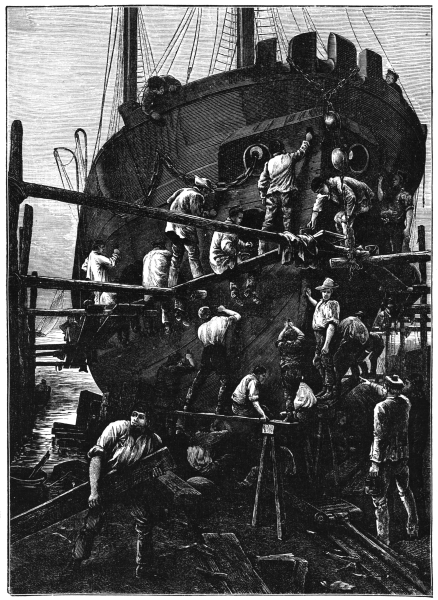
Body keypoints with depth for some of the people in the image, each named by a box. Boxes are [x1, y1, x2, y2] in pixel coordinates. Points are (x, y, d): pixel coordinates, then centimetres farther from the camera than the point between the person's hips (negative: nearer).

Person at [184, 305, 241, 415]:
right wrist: (224, 310, 25)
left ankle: (187, 405, 16)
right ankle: (220, 408, -4)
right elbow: (237, 316, 15)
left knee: (197, 381, 14)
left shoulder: (200, 328, 16)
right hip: (220, 355, -4)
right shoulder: (221, 320, 5)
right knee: (224, 381, 2)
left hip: (206, 355, 4)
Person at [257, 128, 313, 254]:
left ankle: (261, 250, -6)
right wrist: (307, 139, 38)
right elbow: (302, 151, 21)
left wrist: (263, 197, 17)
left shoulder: (268, 163, 9)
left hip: (272, 195, 3)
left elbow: (262, 182, 8)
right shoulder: (289, 157, 4)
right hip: (286, 194, -2)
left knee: (268, 222, 0)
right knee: (287, 221, -3)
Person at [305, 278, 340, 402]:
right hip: (318, 336, 9)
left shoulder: (333, 304, -15)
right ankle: (325, 387, 27)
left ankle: (330, 391, 3)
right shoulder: (321, 302, 12)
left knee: (327, 364, -4)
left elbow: (332, 325, -23)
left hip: (325, 336, -9)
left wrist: (326, 344, -28)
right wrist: (309, 297, 41)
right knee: (317, 362, 15)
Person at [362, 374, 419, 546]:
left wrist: (375, 463, -16)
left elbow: (379, 437, -20)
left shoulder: (381, 407, -18)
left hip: (385, 458, -6)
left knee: (379, 498, 5)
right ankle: (413, 529, 34)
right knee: (405, 491, 25)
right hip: (402, 457, 6)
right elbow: (392, 395, 22)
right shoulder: (405, 403, 0)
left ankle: (383, 538, 10)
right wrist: (371, 384, 33)